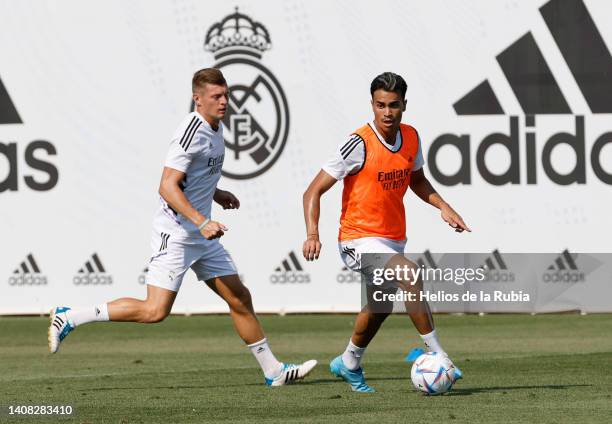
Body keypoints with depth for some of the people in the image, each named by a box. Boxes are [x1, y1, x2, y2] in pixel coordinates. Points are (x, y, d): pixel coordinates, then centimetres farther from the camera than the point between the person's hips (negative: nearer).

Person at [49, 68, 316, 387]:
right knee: (156, 310, -13)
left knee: (240, 299, 8)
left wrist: (215, 194, 15)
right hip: (175, 233, -9)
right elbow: (167, 187, -23)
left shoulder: (216, 128, 12)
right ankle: (68, 318, -5)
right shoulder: (192, 131, -18)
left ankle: (273, 371, 16)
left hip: (202, 234, 9)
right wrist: (202, 222, -30)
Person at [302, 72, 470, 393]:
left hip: (393, 239, 8)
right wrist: (312, 234, -31)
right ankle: (437, 356, -24)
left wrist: (443, 207, 3)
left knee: (381, 304, 25)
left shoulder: (411, 138, -2)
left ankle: (349, 364, 49)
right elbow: (314, 191, -18)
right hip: (360, 239, -8)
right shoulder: (360, 144, -21)